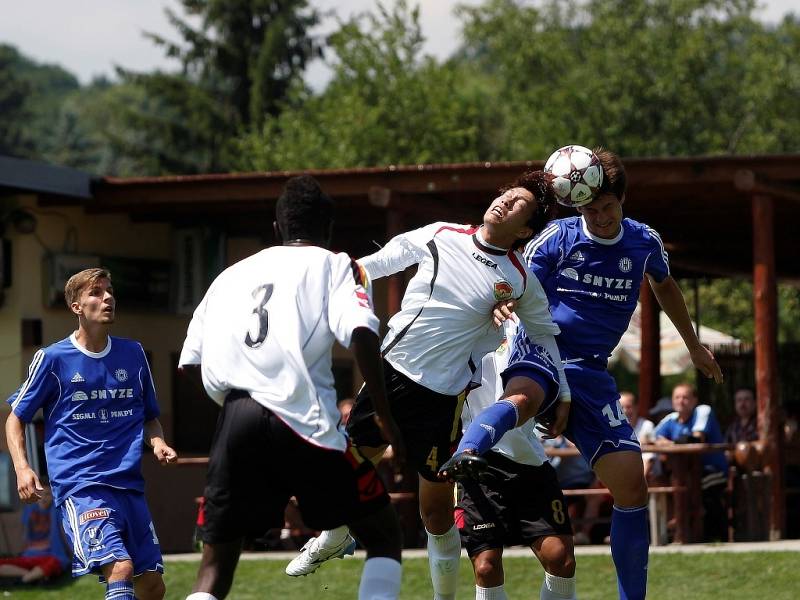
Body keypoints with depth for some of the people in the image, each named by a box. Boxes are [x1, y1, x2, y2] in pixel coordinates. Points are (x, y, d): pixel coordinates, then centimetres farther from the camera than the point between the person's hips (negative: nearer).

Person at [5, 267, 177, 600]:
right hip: (80, 487, -5)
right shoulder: (53, 358, 1)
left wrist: (158, 443, 2)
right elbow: (15, 419, 8)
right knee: (120, 568, -26)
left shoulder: (133, 354, 12)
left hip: (130, 485, 6)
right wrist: (22, 467, -9)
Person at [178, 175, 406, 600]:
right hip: (302, 419, -4)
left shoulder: (231, 274, 24)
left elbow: (192, 360, 17)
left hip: (234, 422, 4)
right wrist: (383, 416, -5)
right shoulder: (333, 265, 10)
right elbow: (361, 332, -9)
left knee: (215, 564, 12)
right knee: (384, 536, 11)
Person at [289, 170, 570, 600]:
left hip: (441, 399, -3)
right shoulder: (440, 236, 0)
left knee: (436, 513, 0)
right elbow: (380, 262, 15)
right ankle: (331, 539, 42)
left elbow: (543, 334, 10)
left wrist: (562, 394, 8)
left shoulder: (520, 281, -5)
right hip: (389, 370, 3)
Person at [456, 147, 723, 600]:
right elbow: (516, 291, -3)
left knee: (632, 484, -1)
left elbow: (664, 285, 30)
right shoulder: (557, 237, -2)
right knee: (521, 399, -42)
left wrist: (693, 345, 39)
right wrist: (502, 306, -28)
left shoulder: (645, 242, 9)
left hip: (590, 372, 3)